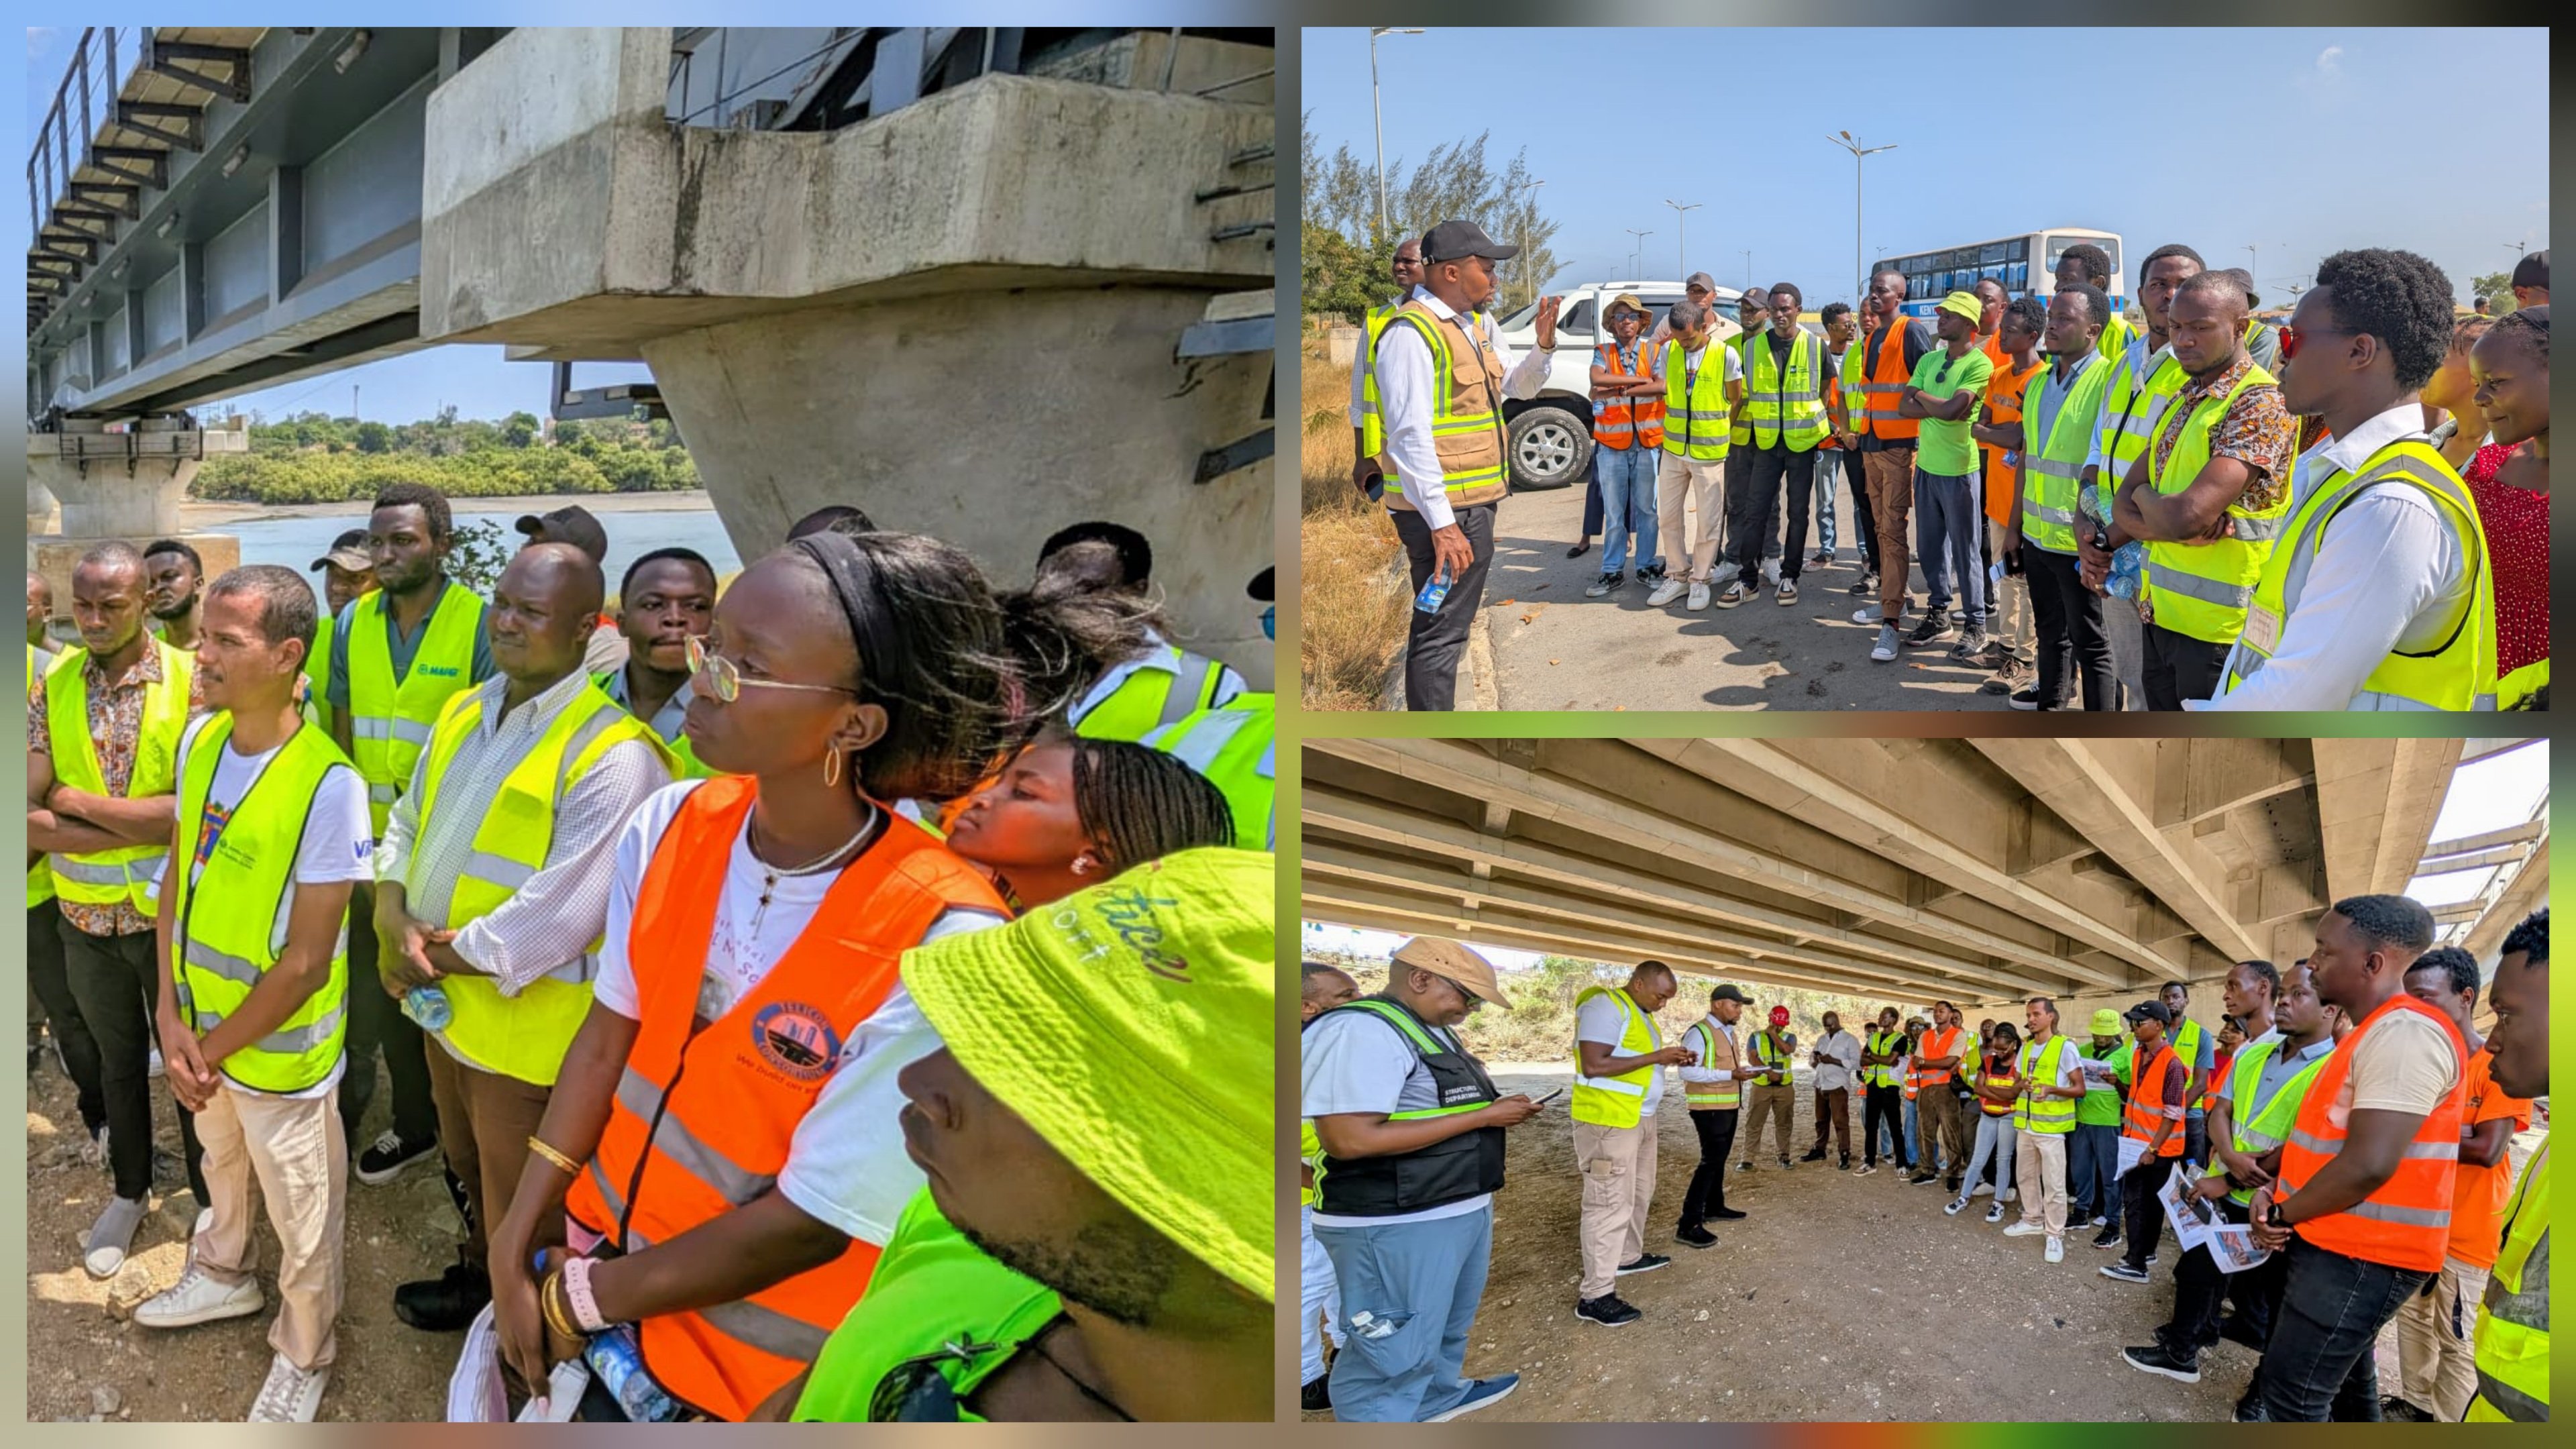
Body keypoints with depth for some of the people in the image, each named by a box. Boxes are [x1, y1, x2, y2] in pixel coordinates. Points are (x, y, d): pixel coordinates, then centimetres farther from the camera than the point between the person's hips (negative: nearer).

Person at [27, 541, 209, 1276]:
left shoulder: (190, 682, -14)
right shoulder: (52, 687, -4)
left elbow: (192, 809, -22)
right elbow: (29, 817, -10)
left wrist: (76, 800, -16)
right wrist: (140, 827, -20)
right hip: (85, 916, 4)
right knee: (118, 1058, 21)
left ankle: (209, 1195, 29)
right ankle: (129, 1188, 40)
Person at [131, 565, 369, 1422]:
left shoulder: (327, 786, -28)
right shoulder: (200, 739, -6)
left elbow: (305, 962, -22)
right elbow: (179, 876, 3)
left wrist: (216, 1049, -13)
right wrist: (172, 1014, -6)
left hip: (278, 1049, -6)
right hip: (203, 1028, 6)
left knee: (300, 1220, 14)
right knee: (221, 1166, 32)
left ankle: (305, 1357, 38)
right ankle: (224, 1276, 58)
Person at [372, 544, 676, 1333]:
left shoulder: (613, 757, -25)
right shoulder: (463, 712, 4)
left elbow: (556, 919, -27)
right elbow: (405, 825, 10)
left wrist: (434, 956, -16)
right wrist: (394, 916, -10)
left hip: (526, 1034, -8)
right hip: (444, 1008, 8)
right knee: (471, 1174, 30)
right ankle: (477, 1277, 54)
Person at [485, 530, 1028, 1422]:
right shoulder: (670, 826, -13)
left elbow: (816, 1221, -23)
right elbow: (609, 1036, -1)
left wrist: (584, 1299, -13)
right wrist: (518, 1242, -5)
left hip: (750, 1357, -4)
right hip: (600, 1241, 5)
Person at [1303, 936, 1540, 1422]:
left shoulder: (1432, 1030, 11)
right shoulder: (1361, 1030, -22)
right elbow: (1350, 1139, -30)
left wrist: (1497, 1111, 4)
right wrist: (1484, 1116, -24)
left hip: (1461, 1209, 11)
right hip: (1399, 1225, -11)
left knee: (1449, 1323, 28)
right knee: (1395, 1351, -3)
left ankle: (1441, 1395, 49)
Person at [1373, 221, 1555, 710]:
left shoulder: (1475, 325, 13)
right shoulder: (1412, 332, -16)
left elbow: (1519, 386, 24)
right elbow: (1410, 435, -22)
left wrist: (1544, 345, 3)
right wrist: (1442, 523, -27)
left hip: (1474, 504, 10)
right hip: (1441, 511, -10)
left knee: (1452, 625, 18)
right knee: (1440, 633, -7)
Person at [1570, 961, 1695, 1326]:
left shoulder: (1640, 1013, 15)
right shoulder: (1606, 1006, -17)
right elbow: (1593, 1066, -25)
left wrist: (1672, 1060, 5)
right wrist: (1655, 1057, -22)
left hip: (1640, 1117, 10)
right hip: (1608, 1121, -10)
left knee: (1639, 1193, 21)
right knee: (1611, 1203, -9)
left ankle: (1629, 1257, 39)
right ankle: (1594, 1296, -5)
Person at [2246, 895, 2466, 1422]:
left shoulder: (2405, 1033, -21)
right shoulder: (2372, 1032, 14)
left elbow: (2368, 1165, -28)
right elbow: (2327, 1136, 20)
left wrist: (2281, 1215, -14)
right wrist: (2275, 1189, 2)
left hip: (2362, 1256, -10)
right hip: (2341, 1245, 11)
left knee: (2291, 1390, -8)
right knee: (2346, 1375, 19)